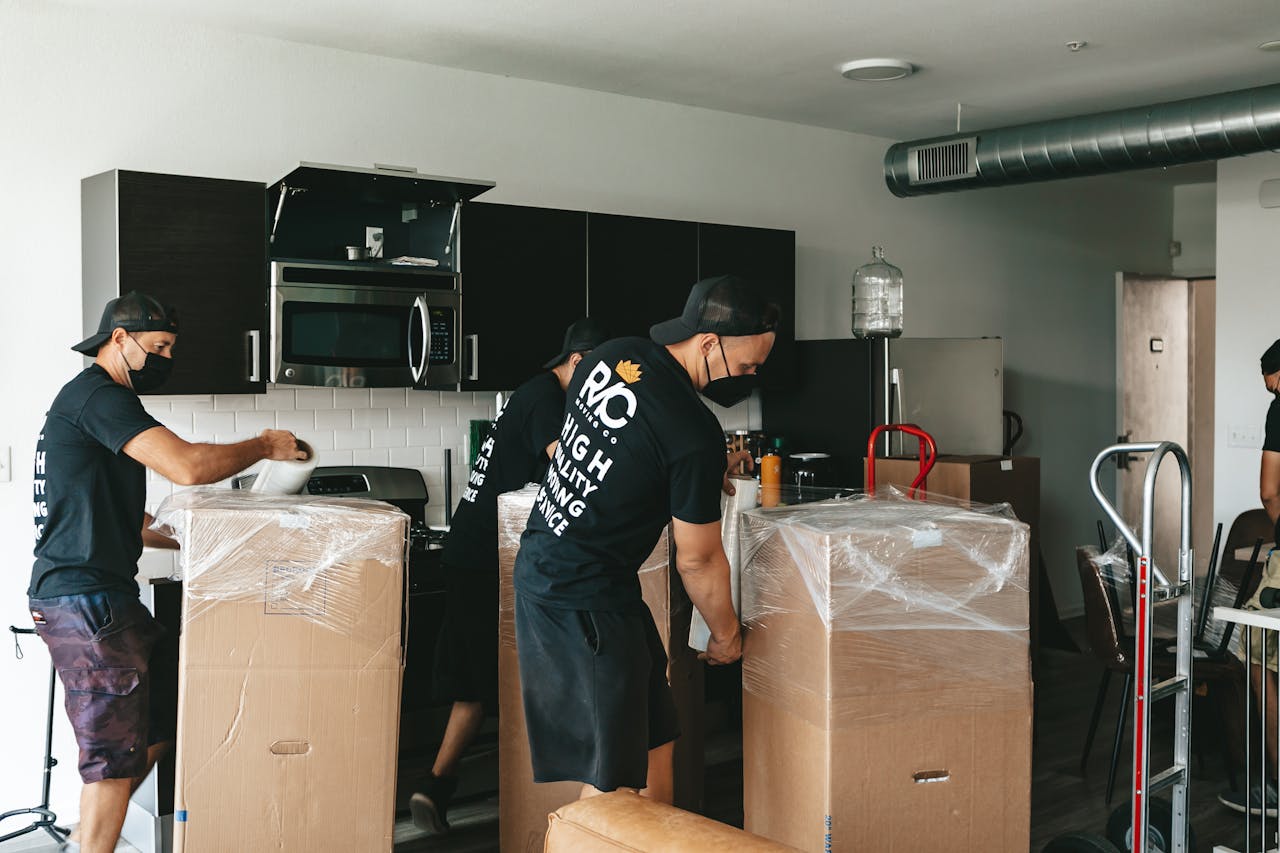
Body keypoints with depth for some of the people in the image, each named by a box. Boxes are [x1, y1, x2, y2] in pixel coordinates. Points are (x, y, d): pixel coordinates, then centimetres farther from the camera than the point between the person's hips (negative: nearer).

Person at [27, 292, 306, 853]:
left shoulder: (88, 398, 21)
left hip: (105, 599, 10)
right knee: (115, 753, -3)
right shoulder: (97, 395, -13)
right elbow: (187, 466, -25)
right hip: (85, 601, -10)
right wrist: (264, 446, -10)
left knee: (162, 716, 14)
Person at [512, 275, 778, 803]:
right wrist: (726, 635, 7)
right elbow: (698, 561, -11)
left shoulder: (614, 355, 2)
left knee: (655, 742, 16)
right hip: (584, 600, -10)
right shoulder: (696, 435, -22)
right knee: (613, 779, -2)